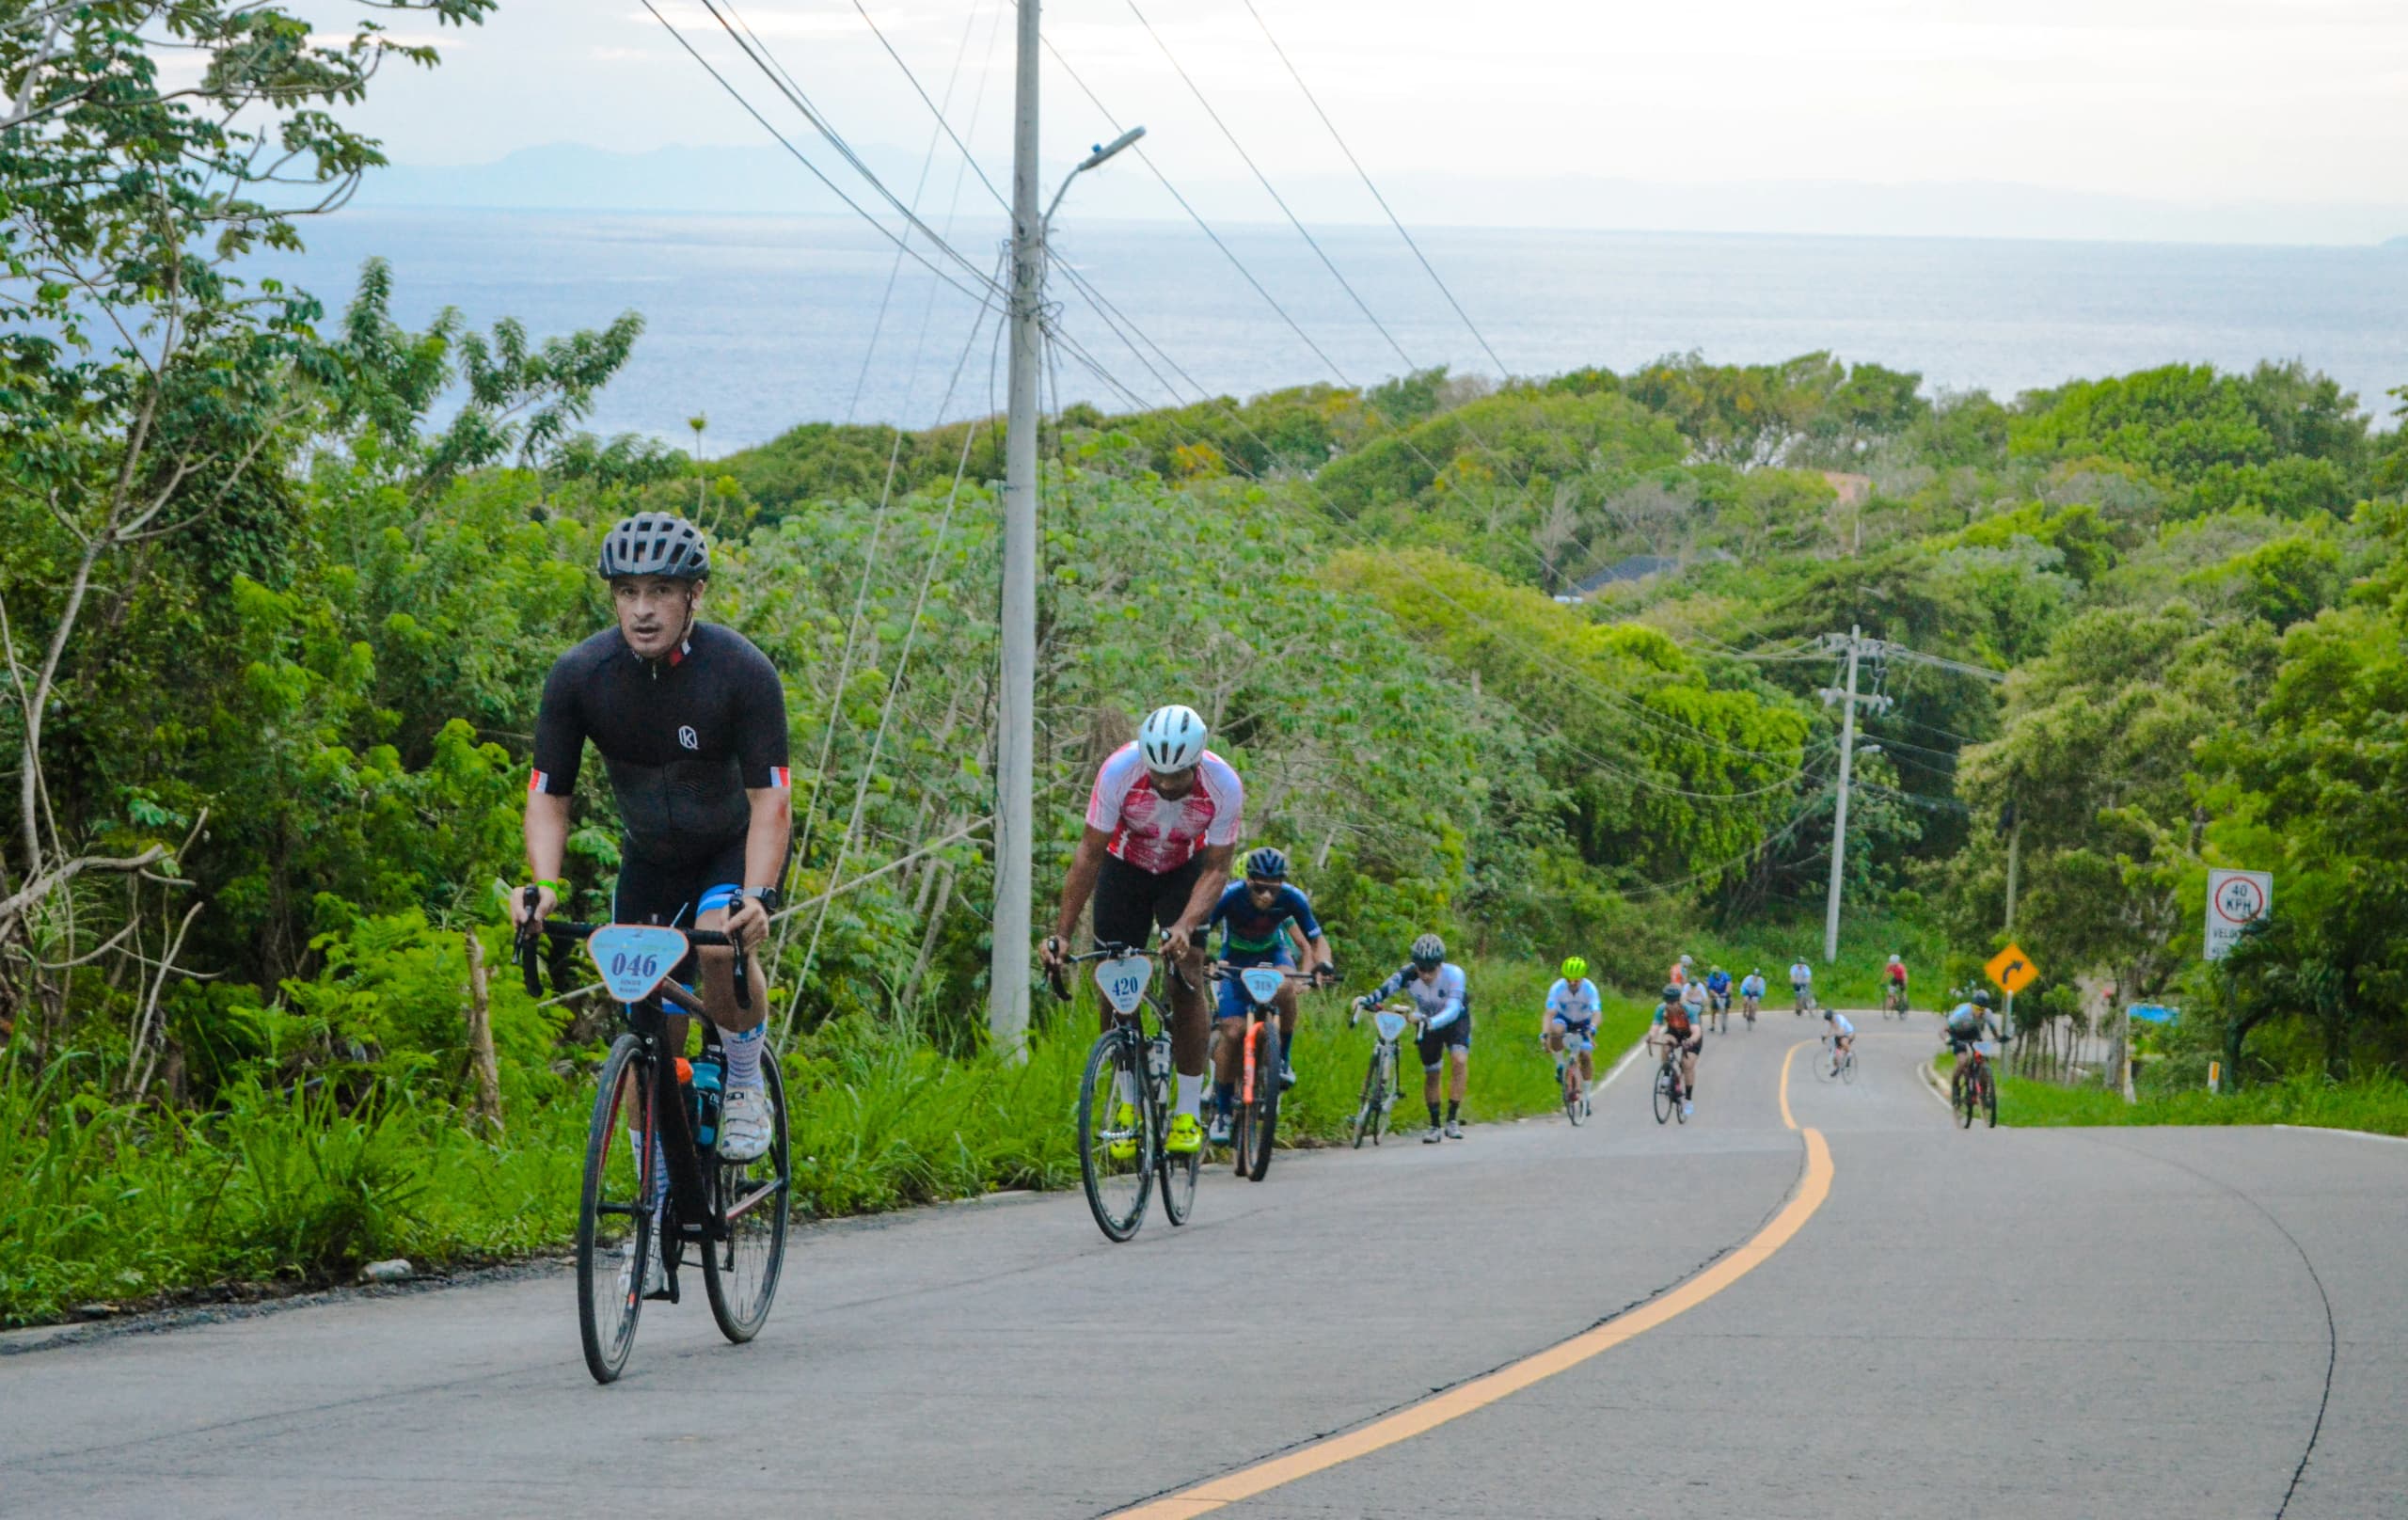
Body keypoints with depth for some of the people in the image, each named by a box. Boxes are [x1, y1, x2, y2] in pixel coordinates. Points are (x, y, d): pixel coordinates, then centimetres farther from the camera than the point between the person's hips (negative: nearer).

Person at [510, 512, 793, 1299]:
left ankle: (747, 1083, -8)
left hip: (736, 849, -3)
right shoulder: (580, 675, -18)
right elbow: (548, 794, -13)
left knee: (723, 941, -35)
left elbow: (770, 799, -28)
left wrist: (757, 895, -44)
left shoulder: (741, 671, -26)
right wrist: (543, 885, -30)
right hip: (650, 857, 3)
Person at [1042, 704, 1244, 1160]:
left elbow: (1216, 870, -23)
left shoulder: (1225, 787, -31)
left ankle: (1188, 1112, -9)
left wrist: (1184, 928, -40)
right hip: (1125, 866, 1)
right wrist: (1061, 934, -29)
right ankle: (1128, 1101, 8)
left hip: (1185, 870, -1)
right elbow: (1089, 853, -25)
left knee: (1187, 978, -15)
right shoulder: (1119, 771, -32)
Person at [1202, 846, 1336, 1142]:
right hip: (1235, 959, -1)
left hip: (1272, 954, 1)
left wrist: (1323, 965, -37)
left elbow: (1316, 939, -16)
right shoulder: (1230, 896, -31)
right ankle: (1221, 1110, -1)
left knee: (1284, 988, -36)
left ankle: (1283, 1059, -15)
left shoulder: (1292, 898, -25)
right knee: (1232, 1032, -16)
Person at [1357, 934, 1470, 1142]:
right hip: (1427, 1020, 2)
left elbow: (1453, 1009, -45)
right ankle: (1435, 1126, 20)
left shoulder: (1454, 974, -34)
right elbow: (1385, 989, -42)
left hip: (1456, 1018, -2)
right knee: (1430, 1073, 4)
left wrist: (1432, 1022, -63)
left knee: (1460, 1060, -24)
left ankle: (1453, 1120, -17)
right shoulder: (1408, 974, -29)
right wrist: (1366, 1000, -62)